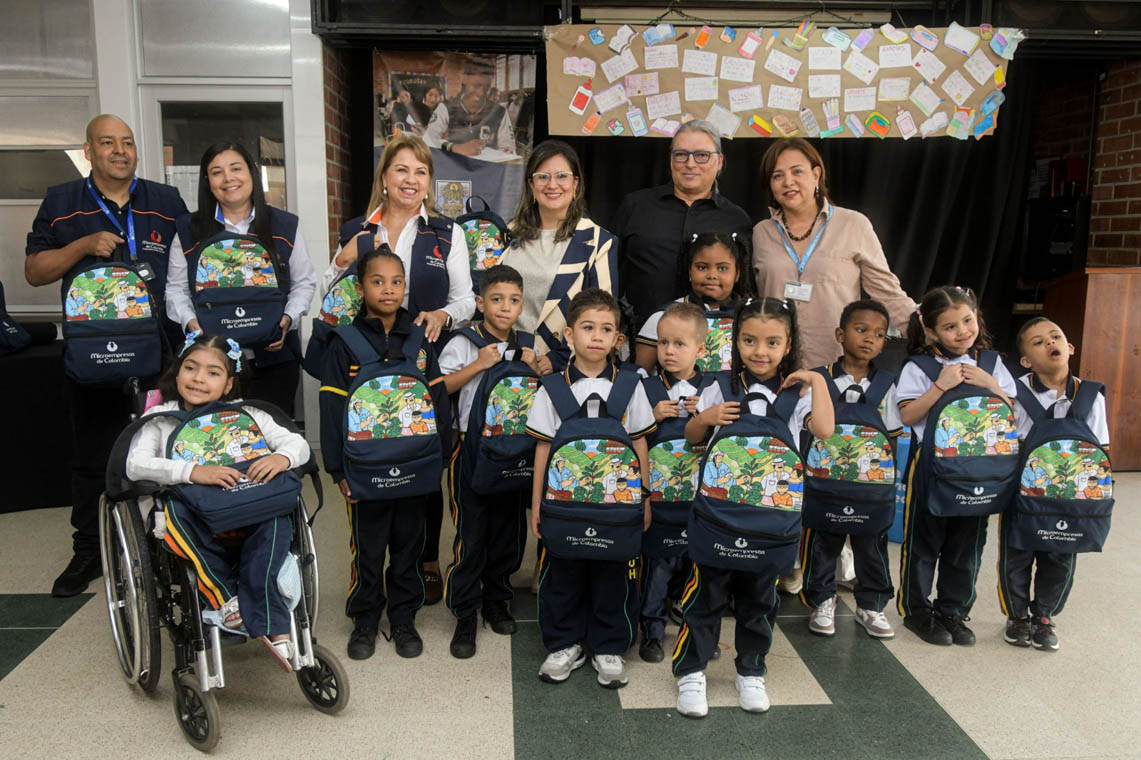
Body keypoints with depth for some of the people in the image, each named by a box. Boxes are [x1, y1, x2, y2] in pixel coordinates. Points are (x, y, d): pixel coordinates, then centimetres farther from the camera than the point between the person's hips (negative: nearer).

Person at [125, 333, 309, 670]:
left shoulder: (245, 414, 13)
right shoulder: (159, 418, 9)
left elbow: (298, 444, 4)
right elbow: (135, 465, -9)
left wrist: (282, 457, -21)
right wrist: (192, 471, -26)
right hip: (195, 528, 0)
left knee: (275, 509, -31)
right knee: (174, 505, -33)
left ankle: (272, 626, -31)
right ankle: (228, 599, -27)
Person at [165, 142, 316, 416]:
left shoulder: (285, 226, 6)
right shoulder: (189, 229, 7)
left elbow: (304, 282, 10)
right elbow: (176, 288, 10)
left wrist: (288, 319, -7)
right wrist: (190, 322, -8)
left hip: (274, 355, 0)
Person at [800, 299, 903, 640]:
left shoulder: (885, 385, 3)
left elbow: (893, 434, 5)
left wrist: (884, 469, -4)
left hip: (871, 483, 2)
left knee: (872, 545, 11)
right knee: (823, 544, 9)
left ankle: (870, 605, 29)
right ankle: (823, 601, 28)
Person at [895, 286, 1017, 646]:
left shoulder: (991, 365, 5)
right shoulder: (918, 368, -6)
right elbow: (907, 415, -16)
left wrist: (990, 385, -12)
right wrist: (941, 385, -22)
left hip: (977, 466, 4)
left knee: (967, 543, 13)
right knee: (923, 542, 7)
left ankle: (953, 611, 28)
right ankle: (916, 610, 23)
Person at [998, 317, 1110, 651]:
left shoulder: (1090, 396, -4)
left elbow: (1099, 449, 2)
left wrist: (1093, 486, -8)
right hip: (1021, 492, -2)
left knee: (1061, 559, 13)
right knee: (1016, 557, 10)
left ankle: (1044, 614, 35)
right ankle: (1017, 615, 31)